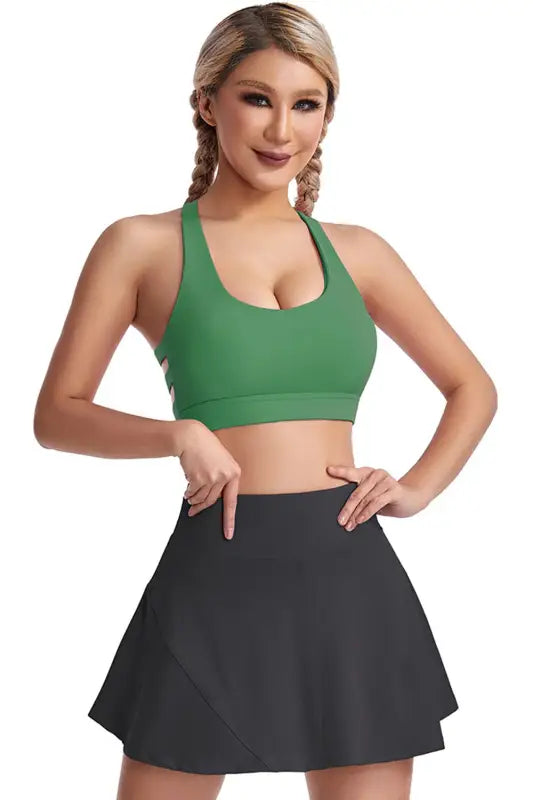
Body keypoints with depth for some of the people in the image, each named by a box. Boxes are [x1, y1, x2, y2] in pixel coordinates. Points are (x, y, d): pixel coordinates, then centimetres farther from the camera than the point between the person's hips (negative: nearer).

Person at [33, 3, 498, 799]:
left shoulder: (357, 251, 10)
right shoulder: (143, 245, 1)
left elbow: (473, 387, 19)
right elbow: (57, 413, 2)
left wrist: (417, 488, 3)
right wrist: (179, 434, -14)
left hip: (352, 578, 3)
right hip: (216, 580, -3)